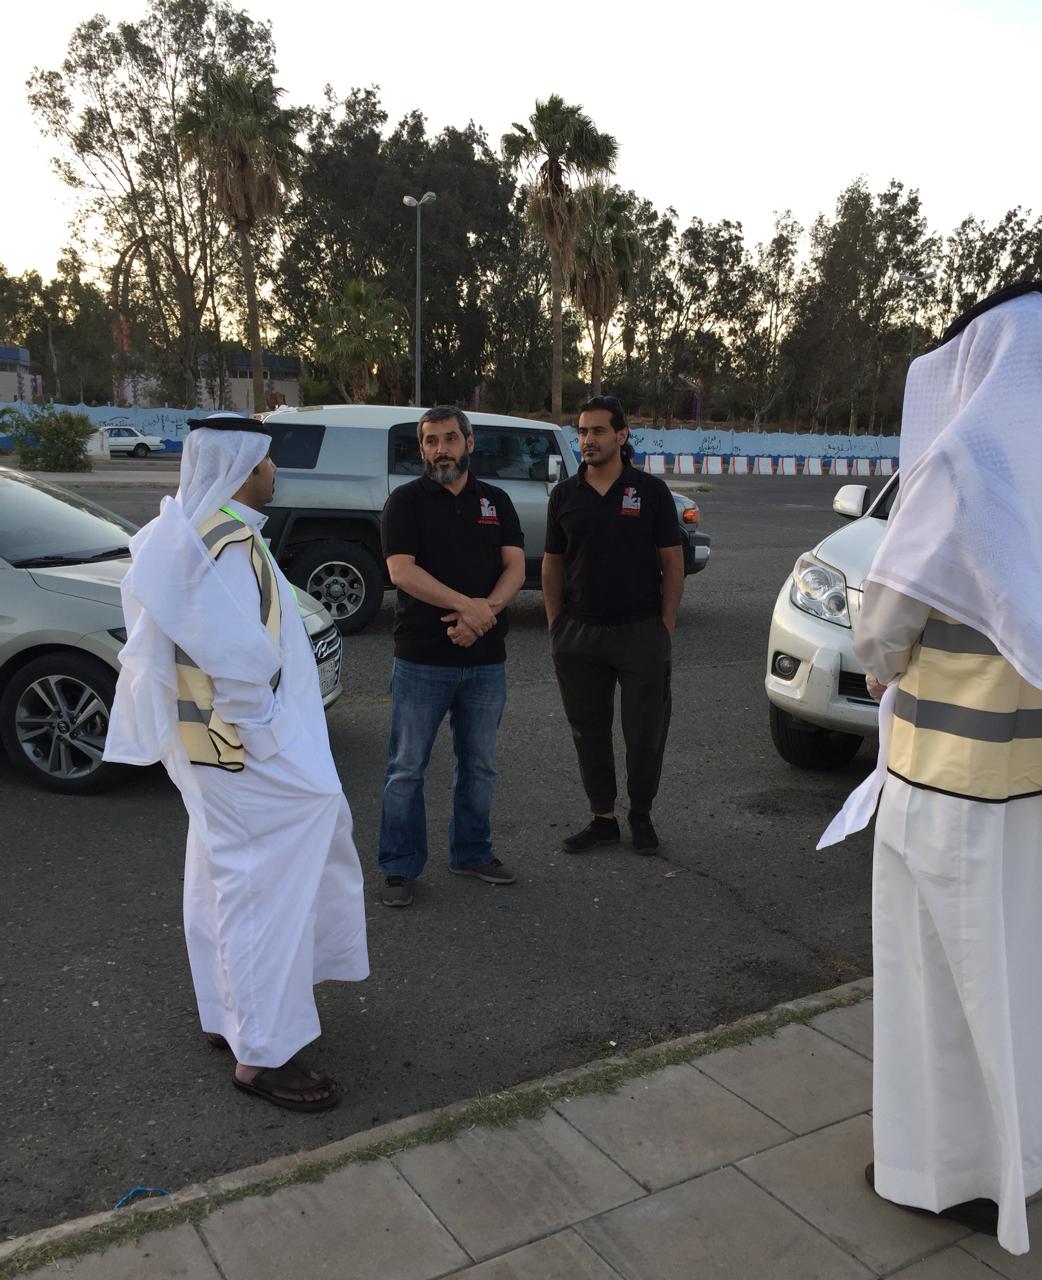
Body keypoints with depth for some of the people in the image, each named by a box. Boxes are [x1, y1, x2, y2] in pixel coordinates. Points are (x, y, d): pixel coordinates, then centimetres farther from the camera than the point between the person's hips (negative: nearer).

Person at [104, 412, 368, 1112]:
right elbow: (236, 657, -29)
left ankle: (233, 1013, 36)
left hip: (211, 744, 11)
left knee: (229, 879, 20)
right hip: (249, 748, -11)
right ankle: (263, 1053, 9)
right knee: (262, 886, -2)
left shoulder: (190, 529, 10)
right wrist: (265, 737, -17)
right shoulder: (228, 542, -22)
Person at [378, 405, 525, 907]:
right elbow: (401, 571, -13)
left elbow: (515, 567, 2)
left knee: (479, 765, 14)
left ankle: (471, 852, 30)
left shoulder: (496, 501, 10)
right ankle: (400, 867, 14)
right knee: (407, 768, 2)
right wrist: (466, 604, -22)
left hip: (485, 659, 4)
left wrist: (484, 611, -17)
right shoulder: (406, 501, -1)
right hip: (421, 659, -4)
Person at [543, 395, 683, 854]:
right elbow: (552, 565, 9)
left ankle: (641, 816, 24)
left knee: (645, 731, 5)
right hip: (579, 635, 3)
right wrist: (555, 627, 3)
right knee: (589, 731, 9)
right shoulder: (565, 495, 6)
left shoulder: (650, 491, -1)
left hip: (641, 631, -2)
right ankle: (602, 819, 23)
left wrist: (666, 626, -6)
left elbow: (672, 561, 0)